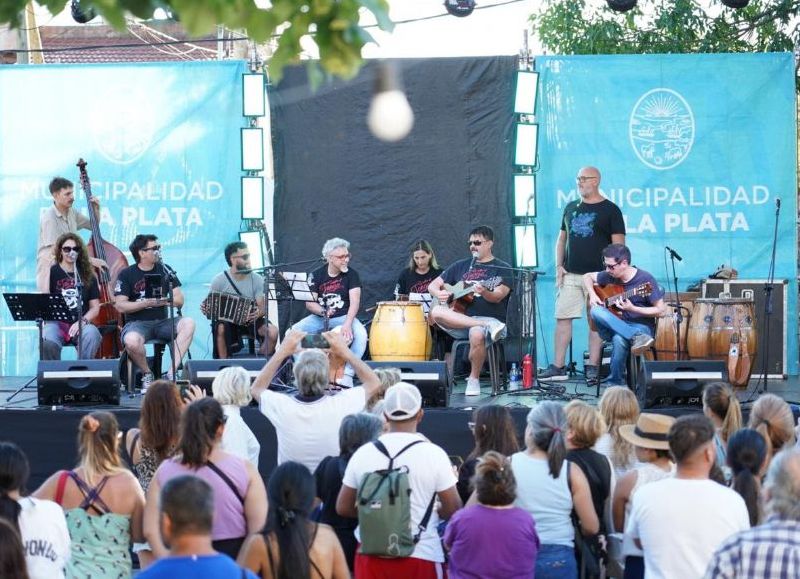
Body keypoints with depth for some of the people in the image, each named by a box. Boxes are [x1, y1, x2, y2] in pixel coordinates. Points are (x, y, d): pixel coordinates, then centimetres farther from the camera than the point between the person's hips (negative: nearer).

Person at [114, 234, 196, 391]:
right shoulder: (126, 274, 0)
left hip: (162, 322, 3)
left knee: (188, 323, -26)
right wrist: (147, 303, -18)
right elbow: (120, 306, -8)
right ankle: (147, 374, -8)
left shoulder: (164, 270, 10)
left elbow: (179, 300, 5)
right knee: (131, 341, -38)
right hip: (137, 323, -3)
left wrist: (166, 300, -17)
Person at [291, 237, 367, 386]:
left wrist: (347, 324, -32)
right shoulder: (316, 275, 0)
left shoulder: (351, 274, -6)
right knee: (293, 332, -22)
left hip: (343, 317, -2)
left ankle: (348, 373, -28)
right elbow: (309, 303, -5)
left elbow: (354, 302, -16)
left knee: (360, 333, -33)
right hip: (319, 317, 2)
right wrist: (322, 311, -27)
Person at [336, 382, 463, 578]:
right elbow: (453, 509, -5)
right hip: (421, 556, -3)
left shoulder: (363, 453, 0)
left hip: (372, 554, 3)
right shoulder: (433, 453, -9)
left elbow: (343, 507, 5)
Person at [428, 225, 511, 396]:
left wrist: (484, 292, -34)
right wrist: (439, 294, -4)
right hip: (458, 321, 4)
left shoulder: (502, 269, 6)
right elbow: (433, 285, 20)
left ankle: (474, 379, -15)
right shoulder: (461, 266, 19)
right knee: (436, 312, -29)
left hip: (490, 317, -4)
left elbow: (497, 297, -11)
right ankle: (488, 327, -29)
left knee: (477, 334, -40)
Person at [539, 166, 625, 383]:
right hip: (570, 274, 5)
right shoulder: (571, 208, 14)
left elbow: (618, 244, -4)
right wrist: (559, 266, 7)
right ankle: (558, 367, 5)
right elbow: (562, 239, 20)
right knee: (562, 318, 1)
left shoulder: (610, 210, -1)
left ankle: (593, 367, 2)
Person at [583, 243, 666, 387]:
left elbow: (661, 311, -12)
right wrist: (592, 295, 2)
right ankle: (636, 338, -38)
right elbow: (587, 276, 22)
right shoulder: (610, 277, 4)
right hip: (615, 327, 5)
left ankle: (615, 385, -25)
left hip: (641, 326, -5)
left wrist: (632, 309, -22)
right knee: (595, 310, -27)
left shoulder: (645, 279, -11)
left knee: (619, 339, -40)